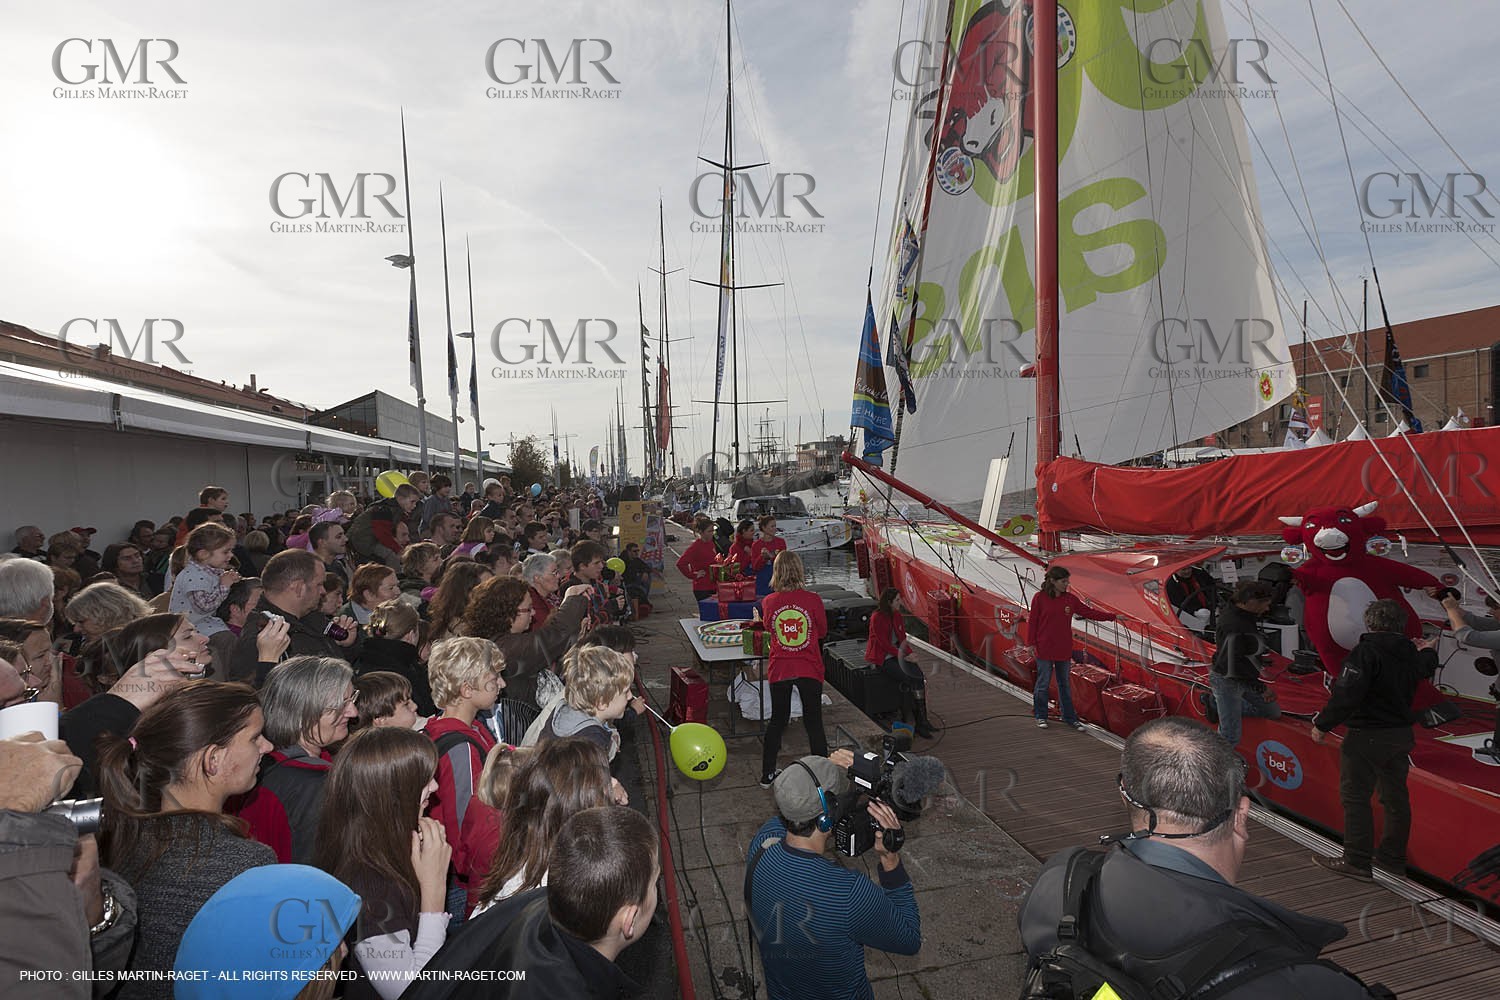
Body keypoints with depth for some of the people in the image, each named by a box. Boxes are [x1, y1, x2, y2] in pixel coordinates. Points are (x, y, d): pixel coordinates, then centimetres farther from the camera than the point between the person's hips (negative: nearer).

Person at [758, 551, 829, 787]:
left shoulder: (768, 602, -8)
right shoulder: (812, 599, -14)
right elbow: (822, 630, 0)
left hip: (779, 669, 2)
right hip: (809, 669, -2)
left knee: (777, 720, 17)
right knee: (814, 721, 10)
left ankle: (767, 774, 24)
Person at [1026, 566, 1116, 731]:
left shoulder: (1070, 599, 3)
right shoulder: (1040, 598, -8)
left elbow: (1089, 612, 6)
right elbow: (1032, 621, -6)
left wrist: (1113, 617, 3)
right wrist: (1032, 643, -8)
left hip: (1064, 650, 4)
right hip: (1044, 650, -4)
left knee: (1065, 684, 14)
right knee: (1043, 683, 5)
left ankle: (1069, 717, 22)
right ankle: (1040, 717, 19)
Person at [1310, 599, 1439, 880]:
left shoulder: (1366, 651, -19)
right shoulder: (1411, 653, 6)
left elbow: (1346, 695, -24)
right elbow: (1426, 670, 32)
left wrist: (1323, 725, -15)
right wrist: (1427, 651, 51)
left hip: (1367, 737, -8)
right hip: (1401, 735, 8)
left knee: (1355, 797, -1)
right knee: (1395, 796, 16)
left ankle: (1357, 861, 3)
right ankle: (1393, 858, 27)